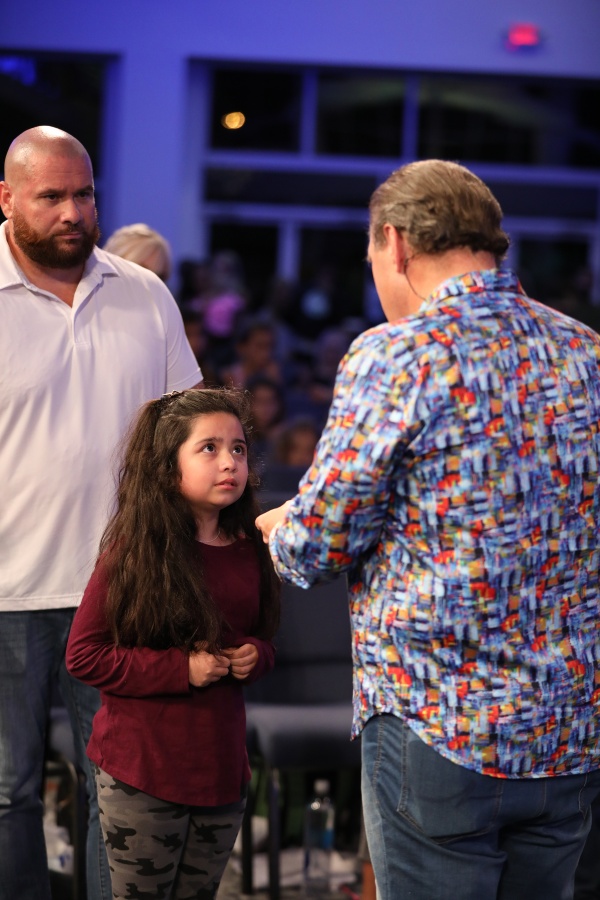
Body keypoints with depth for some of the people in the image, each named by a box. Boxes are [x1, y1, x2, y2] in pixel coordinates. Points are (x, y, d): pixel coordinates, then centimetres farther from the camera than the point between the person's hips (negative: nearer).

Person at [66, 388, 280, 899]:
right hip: (142, 770, -5)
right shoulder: (133, 550, -11)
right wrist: (180, 668, -18)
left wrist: (256, 656, -3)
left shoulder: (249, 550, 5)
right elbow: (84, 655, -12)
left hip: (221, 766, 5)